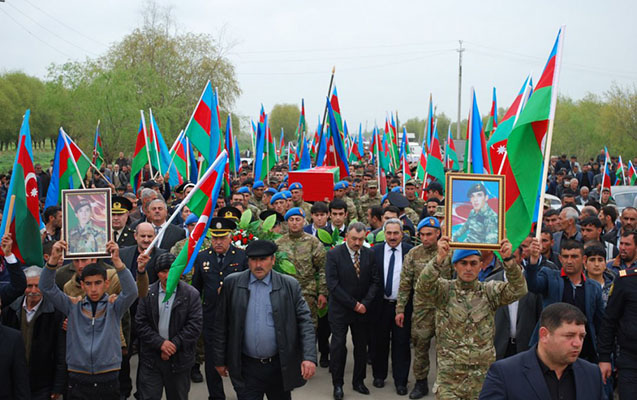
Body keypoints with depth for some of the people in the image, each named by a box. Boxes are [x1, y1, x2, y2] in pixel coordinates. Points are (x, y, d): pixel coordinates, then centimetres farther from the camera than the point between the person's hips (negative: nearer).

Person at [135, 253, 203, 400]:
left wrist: (174, 345, -15)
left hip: (179, 359, -1)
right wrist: (160, 343, -14)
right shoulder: (148, 293, 1)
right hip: (151, 360, 1)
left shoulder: (191, 294, -4)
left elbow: (195, 325, -9)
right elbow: (141, 323, -3)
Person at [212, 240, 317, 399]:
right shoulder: (232, 283, -1)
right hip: (246, 368, 0)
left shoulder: (290, 285, -2)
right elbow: (221, 325, 4)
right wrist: (219, 360, 5)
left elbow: (305, 322, -4)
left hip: (280, 367, 1)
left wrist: (309, 357, -15)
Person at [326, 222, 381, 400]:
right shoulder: (334, 255, -9)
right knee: (338, 346, -1)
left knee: (361, 346, 10)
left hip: (363, 309, 3)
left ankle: (358, 381, 23)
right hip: (340, 310, -3)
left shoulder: (369, 254, 2)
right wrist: (353, 304, -14)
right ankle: (337, 384, 11)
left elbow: (375, 281, 2)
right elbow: (333, 285, -13)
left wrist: (364, 304, -11)